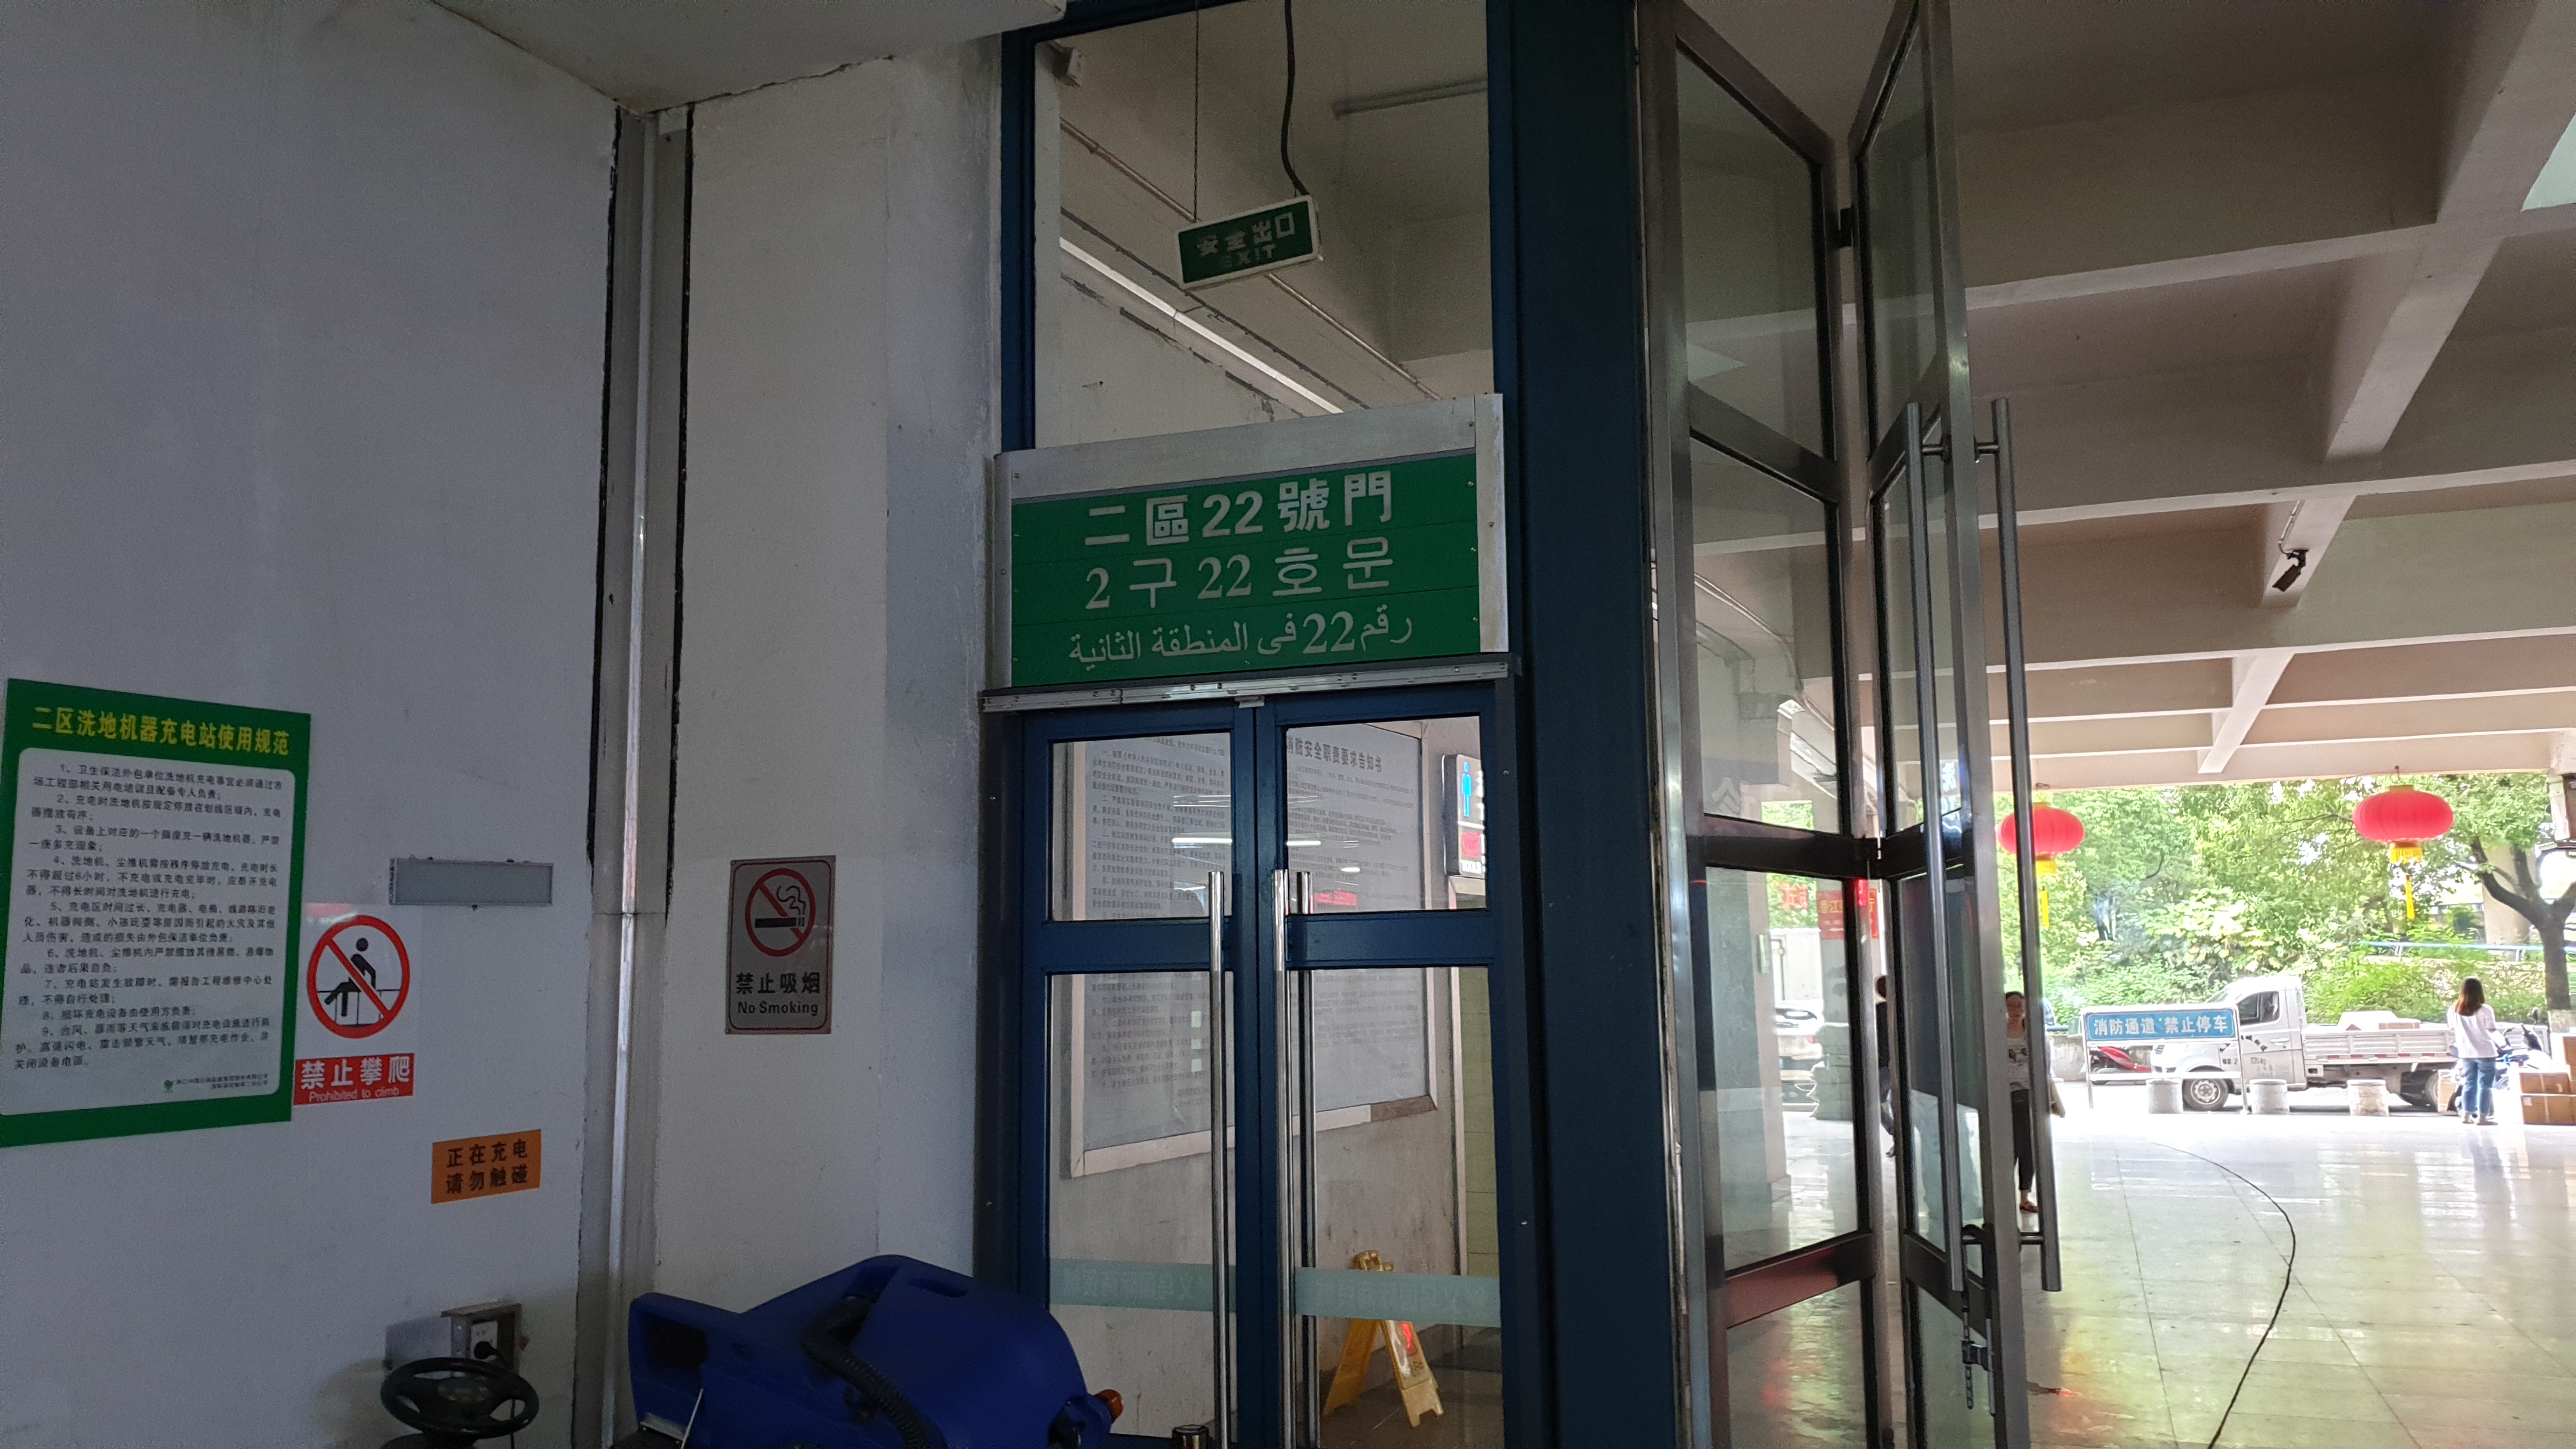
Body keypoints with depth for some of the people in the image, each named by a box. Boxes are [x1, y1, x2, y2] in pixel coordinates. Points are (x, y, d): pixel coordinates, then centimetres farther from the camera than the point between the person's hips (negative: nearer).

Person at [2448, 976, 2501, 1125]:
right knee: (2485, 1085, 3)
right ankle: (2482, 1117, 2)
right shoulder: (2485, 1010, -13)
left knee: (2468, 1084, 14)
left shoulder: (2453, 1010, -1)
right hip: (2485, 1053, -4)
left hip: (2465, 1053, 4)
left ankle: (2466, 1115, 15)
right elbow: (2492, 1032, -10)